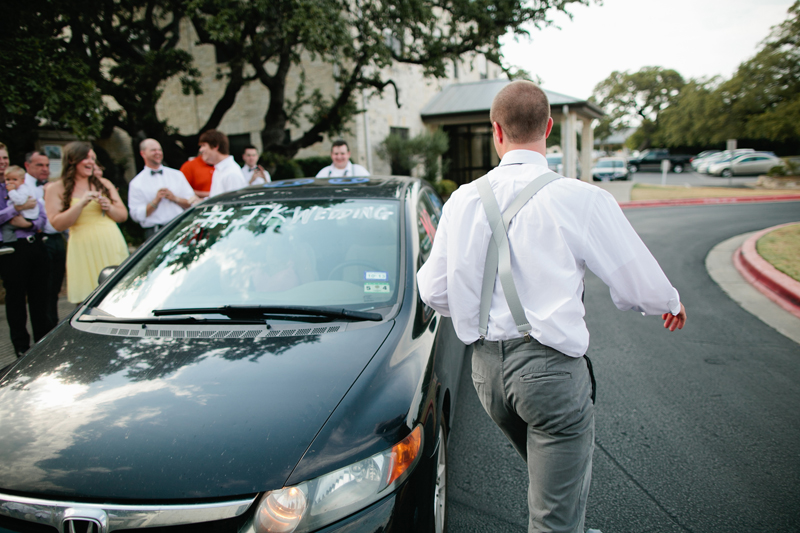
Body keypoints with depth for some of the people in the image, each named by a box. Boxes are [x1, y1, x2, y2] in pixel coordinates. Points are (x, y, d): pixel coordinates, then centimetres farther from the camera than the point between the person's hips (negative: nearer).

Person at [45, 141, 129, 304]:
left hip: (112, 246, 3)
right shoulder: (55, 189, 5)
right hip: (83, 250, -3)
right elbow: (58, 224, -5)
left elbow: (123, 215, 14)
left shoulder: (104, 184, 15)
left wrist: (109, 208, -6)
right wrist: (81, 204, -13)